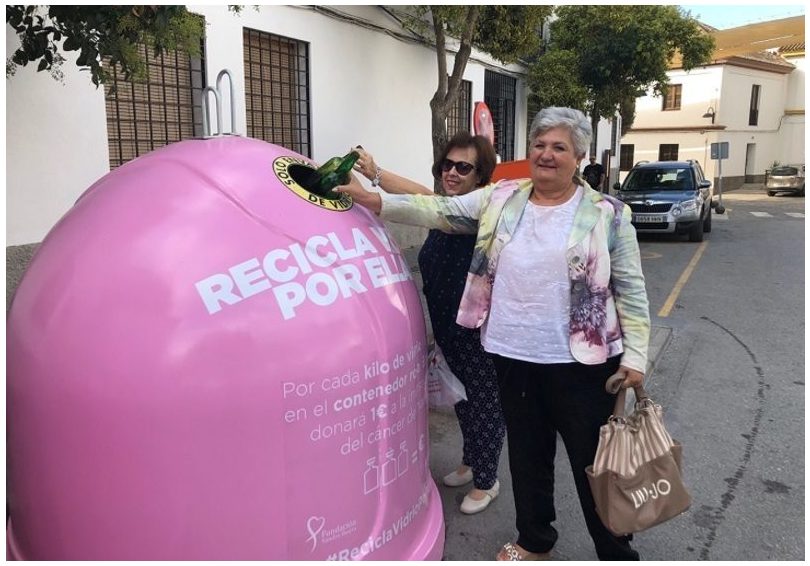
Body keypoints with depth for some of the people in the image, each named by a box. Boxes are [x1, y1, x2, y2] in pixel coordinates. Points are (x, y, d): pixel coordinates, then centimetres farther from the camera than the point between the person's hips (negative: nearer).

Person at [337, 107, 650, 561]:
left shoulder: (607, 214, -4)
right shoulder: (501, 199, 4)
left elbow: (631, 290, -3)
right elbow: (439, 212, 2)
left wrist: (635, 355, -7)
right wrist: (376, 201, -8)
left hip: (580, 360, -3)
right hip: (514, 356, 4)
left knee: (595, 461, 9)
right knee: (527, 453, 19)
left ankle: (616, 552, 30)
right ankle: (534, 540, 41)